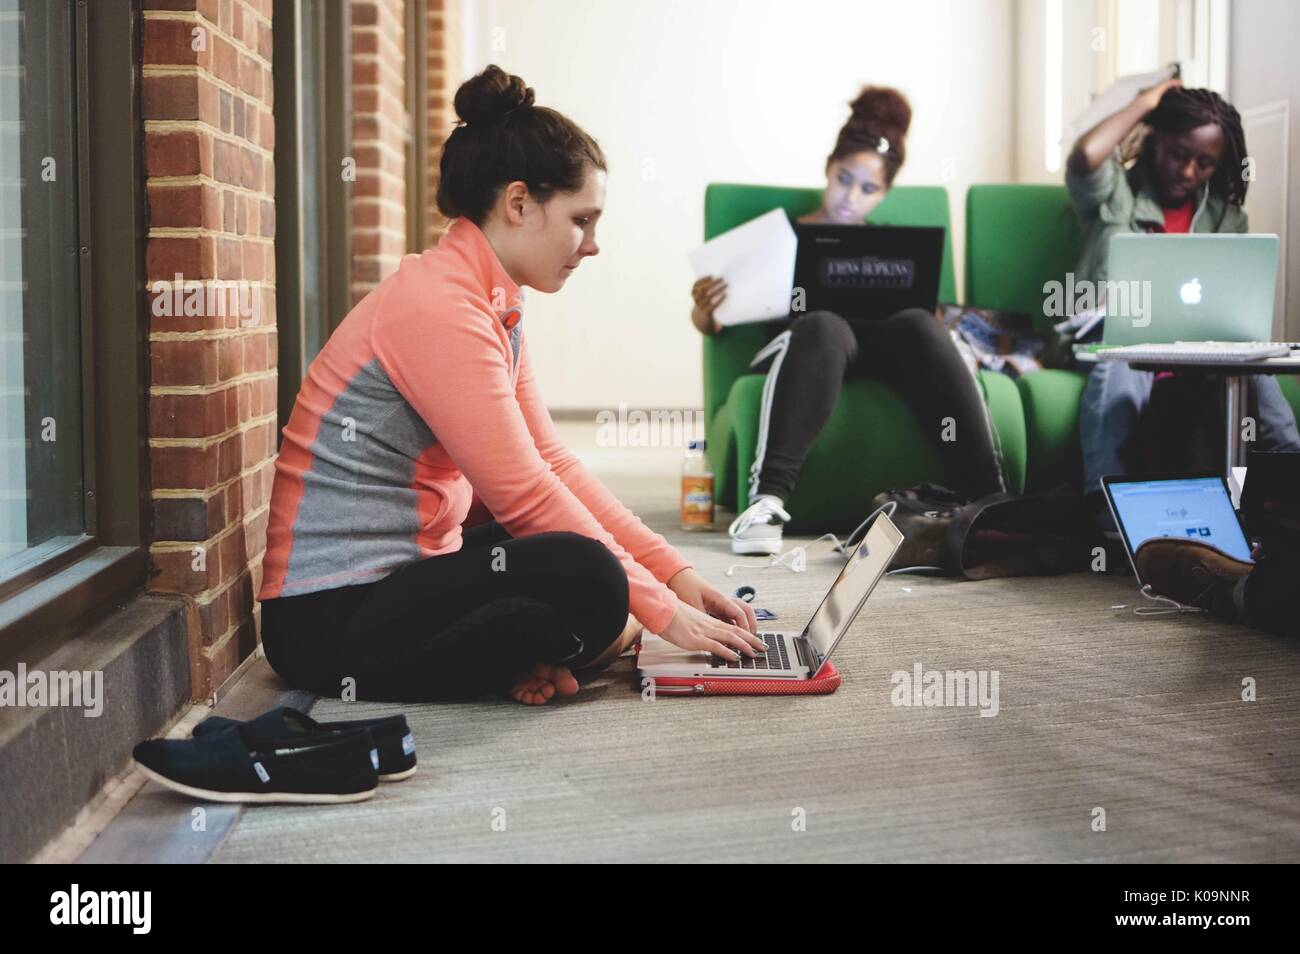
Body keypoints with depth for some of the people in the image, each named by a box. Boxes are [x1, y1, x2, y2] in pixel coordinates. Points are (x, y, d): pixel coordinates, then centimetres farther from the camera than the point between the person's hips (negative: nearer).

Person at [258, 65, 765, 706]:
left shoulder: (495, 305, 11)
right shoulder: (437, 307, -20)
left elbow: (549, 461, 10)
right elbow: (522, 494, -22)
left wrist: (676, 574, 3)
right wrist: (662, 610, -16)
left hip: (399, 569, 11)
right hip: (329, 618, -11)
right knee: (588, 581, -29)